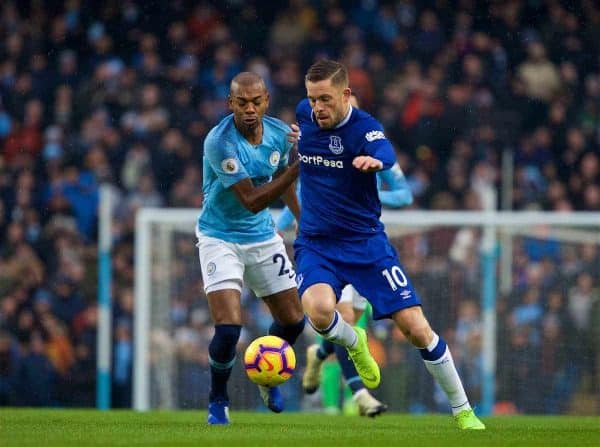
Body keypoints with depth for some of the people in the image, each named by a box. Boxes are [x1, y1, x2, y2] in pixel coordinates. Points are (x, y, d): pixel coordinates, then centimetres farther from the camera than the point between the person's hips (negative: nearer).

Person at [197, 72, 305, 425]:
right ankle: (218, 401, 8)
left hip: (263, 237, 6)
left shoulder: (280, 134, -7)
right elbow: (252, 200, -29)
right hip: (220, 238, -6)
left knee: (293, 320, 7)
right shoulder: (219, 143, -26)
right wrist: (299, 166, -35)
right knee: (228, 328, -18)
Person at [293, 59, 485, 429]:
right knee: (320, 310, -30)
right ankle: (353, 342, 8)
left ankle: (463, 410, 13)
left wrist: (374, 161, -62)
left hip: (366, 242, -2)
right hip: (315, 243, 2)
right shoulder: (305, 113, -2)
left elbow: (386, 154, -41)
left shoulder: (364, 127, -17)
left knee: (416, 329, -8)